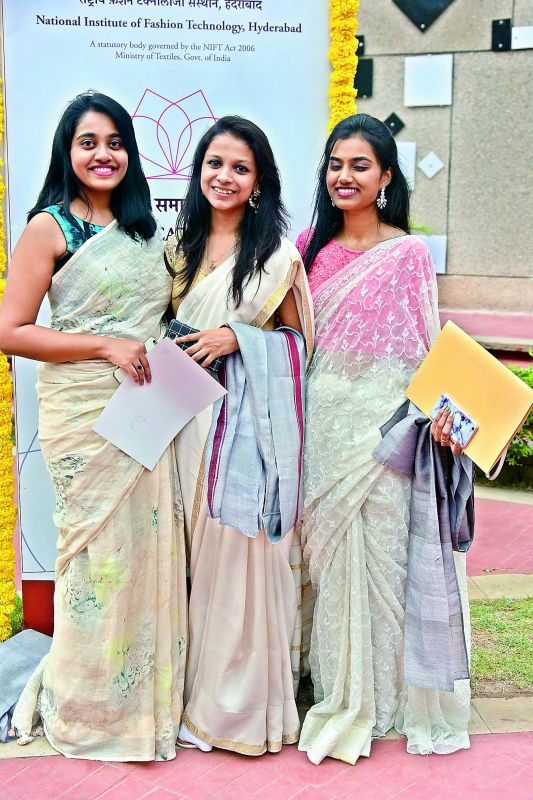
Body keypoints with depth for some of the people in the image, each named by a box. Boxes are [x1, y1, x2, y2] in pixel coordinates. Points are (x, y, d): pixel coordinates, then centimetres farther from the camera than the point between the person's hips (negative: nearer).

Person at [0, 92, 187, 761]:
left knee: (152, 548, 8)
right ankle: (85, 707, 21)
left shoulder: (143, 228, 14)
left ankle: (149, 697, 25)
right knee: (100, 554, 0)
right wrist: (106, 345, -17)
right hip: (84, 414, -6)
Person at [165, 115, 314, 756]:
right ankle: (199, 689, 25)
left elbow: (300, 338, 1)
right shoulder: (180, 244, 11)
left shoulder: (277, 253, -4)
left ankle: (242, 698, 16)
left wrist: (236, 337, -12)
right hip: (189, 414, 5)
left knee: (242, 545, -2)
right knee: (195, 547, 9)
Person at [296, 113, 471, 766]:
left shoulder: (408, 254, -3)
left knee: (377, 548, 1)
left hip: (383, 419, -4)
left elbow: (426, 347, -4)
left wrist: (440, 410, -19)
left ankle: (380, 693, 19)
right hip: (321, 418, 4)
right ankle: (338, 690, 24)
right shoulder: (311, 246, 9)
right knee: (326, 549, 8)